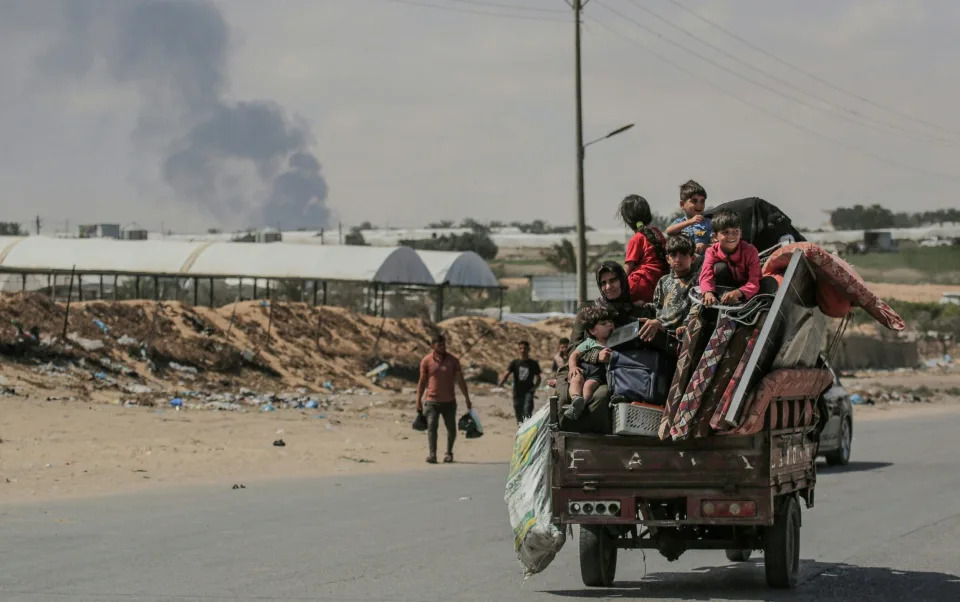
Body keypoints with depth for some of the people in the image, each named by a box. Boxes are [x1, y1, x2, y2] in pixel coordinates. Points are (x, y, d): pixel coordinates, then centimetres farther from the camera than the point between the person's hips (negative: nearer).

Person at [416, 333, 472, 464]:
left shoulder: (453, 360, 1)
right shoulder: (426, 361, -1)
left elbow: (460, 380, 4)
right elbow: (422, 381, 4)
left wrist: (467, 399, 3)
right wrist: (418, 400, 1)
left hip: (449, 401, 2)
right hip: (431, 401, -2)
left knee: (451, 428, 9)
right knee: (432, 426, -15)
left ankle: (449, 453, 26)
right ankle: (432, 454, -20)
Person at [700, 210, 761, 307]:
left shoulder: (750, 251, -22)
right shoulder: (712, 251, -16)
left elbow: (754, 282, -31)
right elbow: (706, 277, -29)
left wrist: (737, 293, -52)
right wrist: (708, 293, -53)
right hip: (726, 288, 0)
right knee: (720, 267, -24)